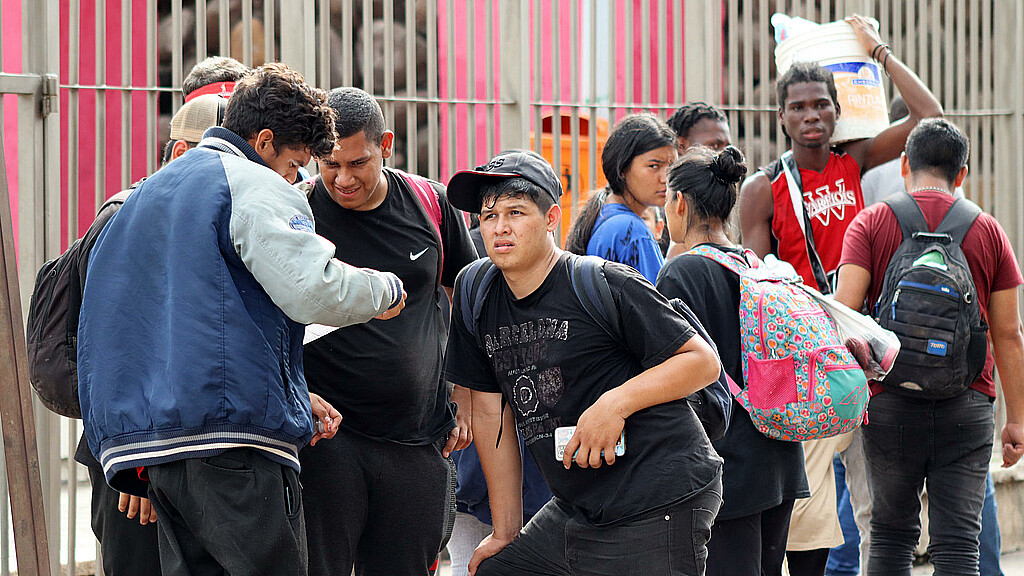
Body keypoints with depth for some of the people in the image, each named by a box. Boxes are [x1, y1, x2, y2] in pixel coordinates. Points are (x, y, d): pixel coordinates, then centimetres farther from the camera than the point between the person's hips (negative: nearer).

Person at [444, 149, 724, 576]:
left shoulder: (604, 285, -12)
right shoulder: (477, 298, 8)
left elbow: (703, 361, -9)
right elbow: (490, 413, 14)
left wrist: (616, 403, -22)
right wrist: (506, 532, 15)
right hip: (573, 514, 7)